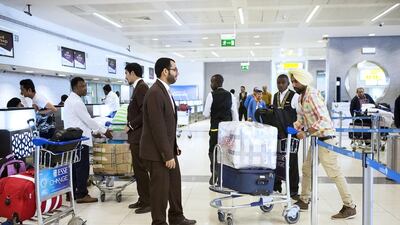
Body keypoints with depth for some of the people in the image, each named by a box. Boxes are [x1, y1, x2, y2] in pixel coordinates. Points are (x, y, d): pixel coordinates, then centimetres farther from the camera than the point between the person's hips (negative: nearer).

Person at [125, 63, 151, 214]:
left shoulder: (141, 87, -15)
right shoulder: (138, 87, 15)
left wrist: (130, 126, -14)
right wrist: (131, 127, 14)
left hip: (139, 136, -10)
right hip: (137, 136, 10)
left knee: (140, 169, -4)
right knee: (139, 168, 14)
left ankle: (148, 202, 5)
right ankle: (143, 199, 22)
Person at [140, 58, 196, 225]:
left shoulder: (165, 91, 10)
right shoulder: (155, 93, -21)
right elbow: (158, 127, -24)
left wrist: (173, 147, 13)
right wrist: (167, 155, -22)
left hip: (168, 149, 10)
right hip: (157, 153, -9)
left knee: (175, 184, 18)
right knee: (160, 188, 3)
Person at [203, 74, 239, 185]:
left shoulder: (211, 95, -7)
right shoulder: (230, 95, 4)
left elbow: (206, 114, -9)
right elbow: (235, 114, 4)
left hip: (215, 128, -3)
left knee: (213, 151, 9)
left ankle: (214, 175, 6)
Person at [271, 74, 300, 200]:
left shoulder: (294, 96, -6)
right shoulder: (275, 96, 11)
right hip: (278, 133, 5)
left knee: (292, 161, 2)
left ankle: (293, 190, 12)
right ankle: (276, 185, 24)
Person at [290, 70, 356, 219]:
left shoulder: (312, 95, -18)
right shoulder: (301, 97, 11)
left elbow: (324, 119, -25)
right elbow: (301, 118, 16)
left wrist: (306, 133, -25)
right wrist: (295, 127, -3)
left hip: (325, 138, -10)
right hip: (316, 139, 10)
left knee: (334, 173, -6)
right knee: (307, 169, 17)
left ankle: (350, 207, 3)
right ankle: (304, 201, 29)